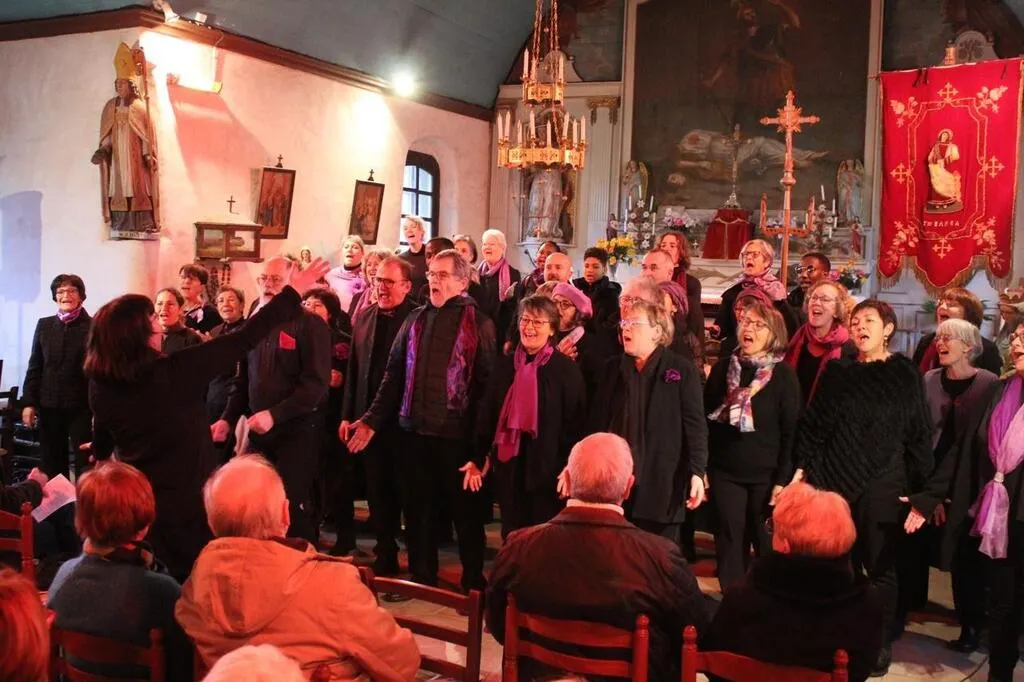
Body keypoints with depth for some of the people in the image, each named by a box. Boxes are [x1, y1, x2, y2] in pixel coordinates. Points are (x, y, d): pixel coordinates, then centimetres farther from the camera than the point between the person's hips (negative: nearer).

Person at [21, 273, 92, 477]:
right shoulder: (44, 325, 8)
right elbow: (34, 366, 10)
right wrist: (29, 403, 4)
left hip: (81, 407, -4)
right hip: (49, 406, 4)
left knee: (85, 464, 1)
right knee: (52, 466, 11)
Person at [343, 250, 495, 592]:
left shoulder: (479, 325, -4)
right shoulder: (416, 319, 10)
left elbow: (486, 386, -7)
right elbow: (394, 376, 12)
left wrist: (481, 449, -12)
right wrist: (371, 421, 3)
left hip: (456, 436, -4)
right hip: (413, 432, 5)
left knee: (466, 513, 9)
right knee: (417, 510, 14)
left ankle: (473, 584, 25)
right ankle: (421, 580, 29)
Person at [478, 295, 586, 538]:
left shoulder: (567, 369, -6)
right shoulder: (504, 365, 7)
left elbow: (575, 423, -7)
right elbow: (488, 414, 11)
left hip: (548, 469, -4)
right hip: (509, 466, 4)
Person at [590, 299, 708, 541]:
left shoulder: (681, 369, -2)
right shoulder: (613, 368, 11)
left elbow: (696, 425, -6)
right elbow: (597, 421, 12)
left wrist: (697, 472, -14)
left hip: (662, 482, -4)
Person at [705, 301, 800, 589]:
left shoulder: (783, 374, -6)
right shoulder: (722, 368, 4)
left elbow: (791, 429, -6)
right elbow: (705, 418, 9)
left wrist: (784, 478, -10)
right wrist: (702, 466, 4)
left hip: (766, 473, -3)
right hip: (725, 470, 3)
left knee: (767, 542, 6)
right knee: (730, 540, 6)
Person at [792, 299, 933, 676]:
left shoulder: (905, 375, 1)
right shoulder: (837, 371, 7)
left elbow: (919, 433, 1)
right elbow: (812, 423, 10)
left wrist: (920, 485, -2)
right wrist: (803, 466, 3)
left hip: (881, 485, -2)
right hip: (833, 480, 2)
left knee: (880, 566, 5)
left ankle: (881, 644, 19)